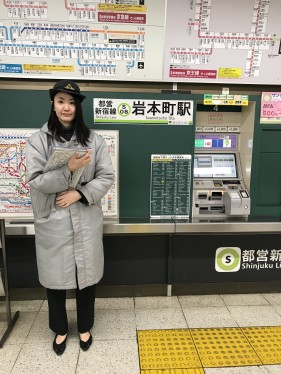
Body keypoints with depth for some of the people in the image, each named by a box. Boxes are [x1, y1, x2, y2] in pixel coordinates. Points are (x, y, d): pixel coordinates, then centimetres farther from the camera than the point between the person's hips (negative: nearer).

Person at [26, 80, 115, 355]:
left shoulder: (94, 140, 0)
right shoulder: (38, 140, -2)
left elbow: (106, 177, -2)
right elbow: (36, 180, -9)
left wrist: (79, 193, -15)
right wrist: (69, 169, -20)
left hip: (86, 220, 1)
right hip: (52, 221, 0)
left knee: (87, 275, 13)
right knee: (54, 277, 14)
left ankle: (85, 328, 39)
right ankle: (60, 330, 40)